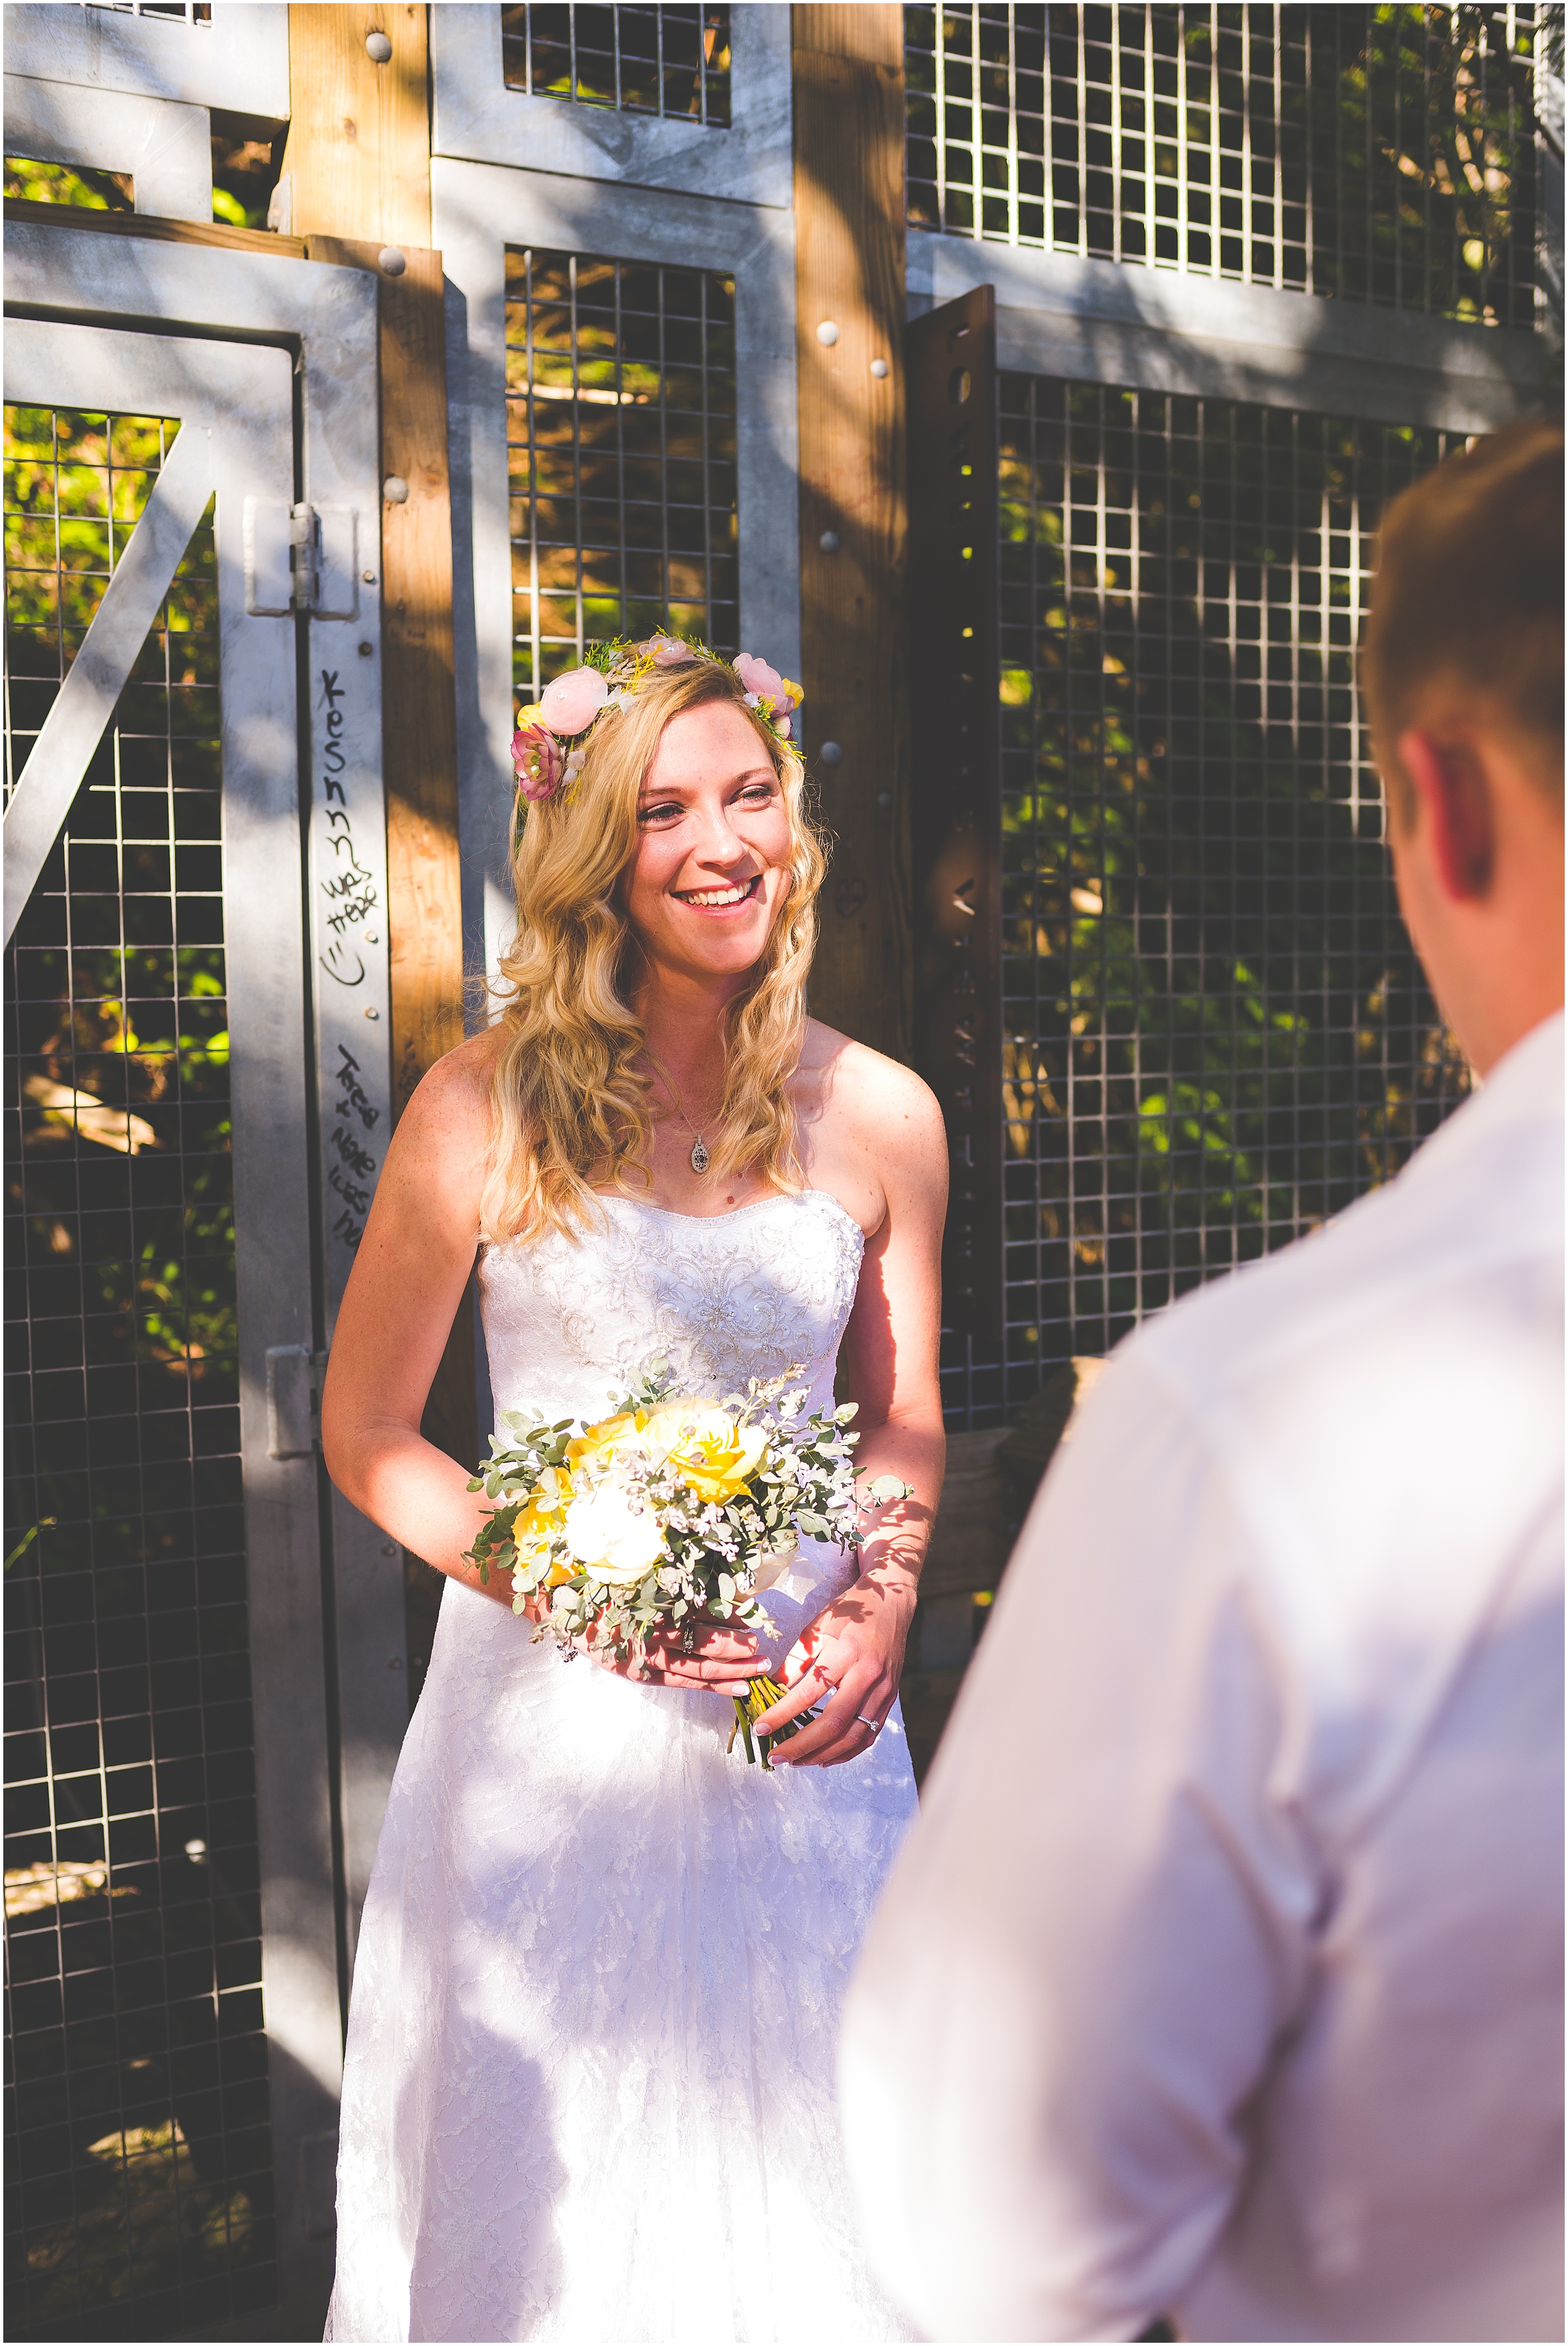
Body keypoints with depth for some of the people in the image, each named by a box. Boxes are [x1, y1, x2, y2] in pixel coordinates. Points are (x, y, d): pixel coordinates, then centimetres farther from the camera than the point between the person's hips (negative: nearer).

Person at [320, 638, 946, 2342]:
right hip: (551, 1724, -2)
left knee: (814, 2163, 16)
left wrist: (884, 1594, -7)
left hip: (802, 1716, 2)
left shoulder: (880, 1115, 0)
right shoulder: (489, 1108, -9)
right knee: (552, 2190, 12)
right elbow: (364, 1434, -2)